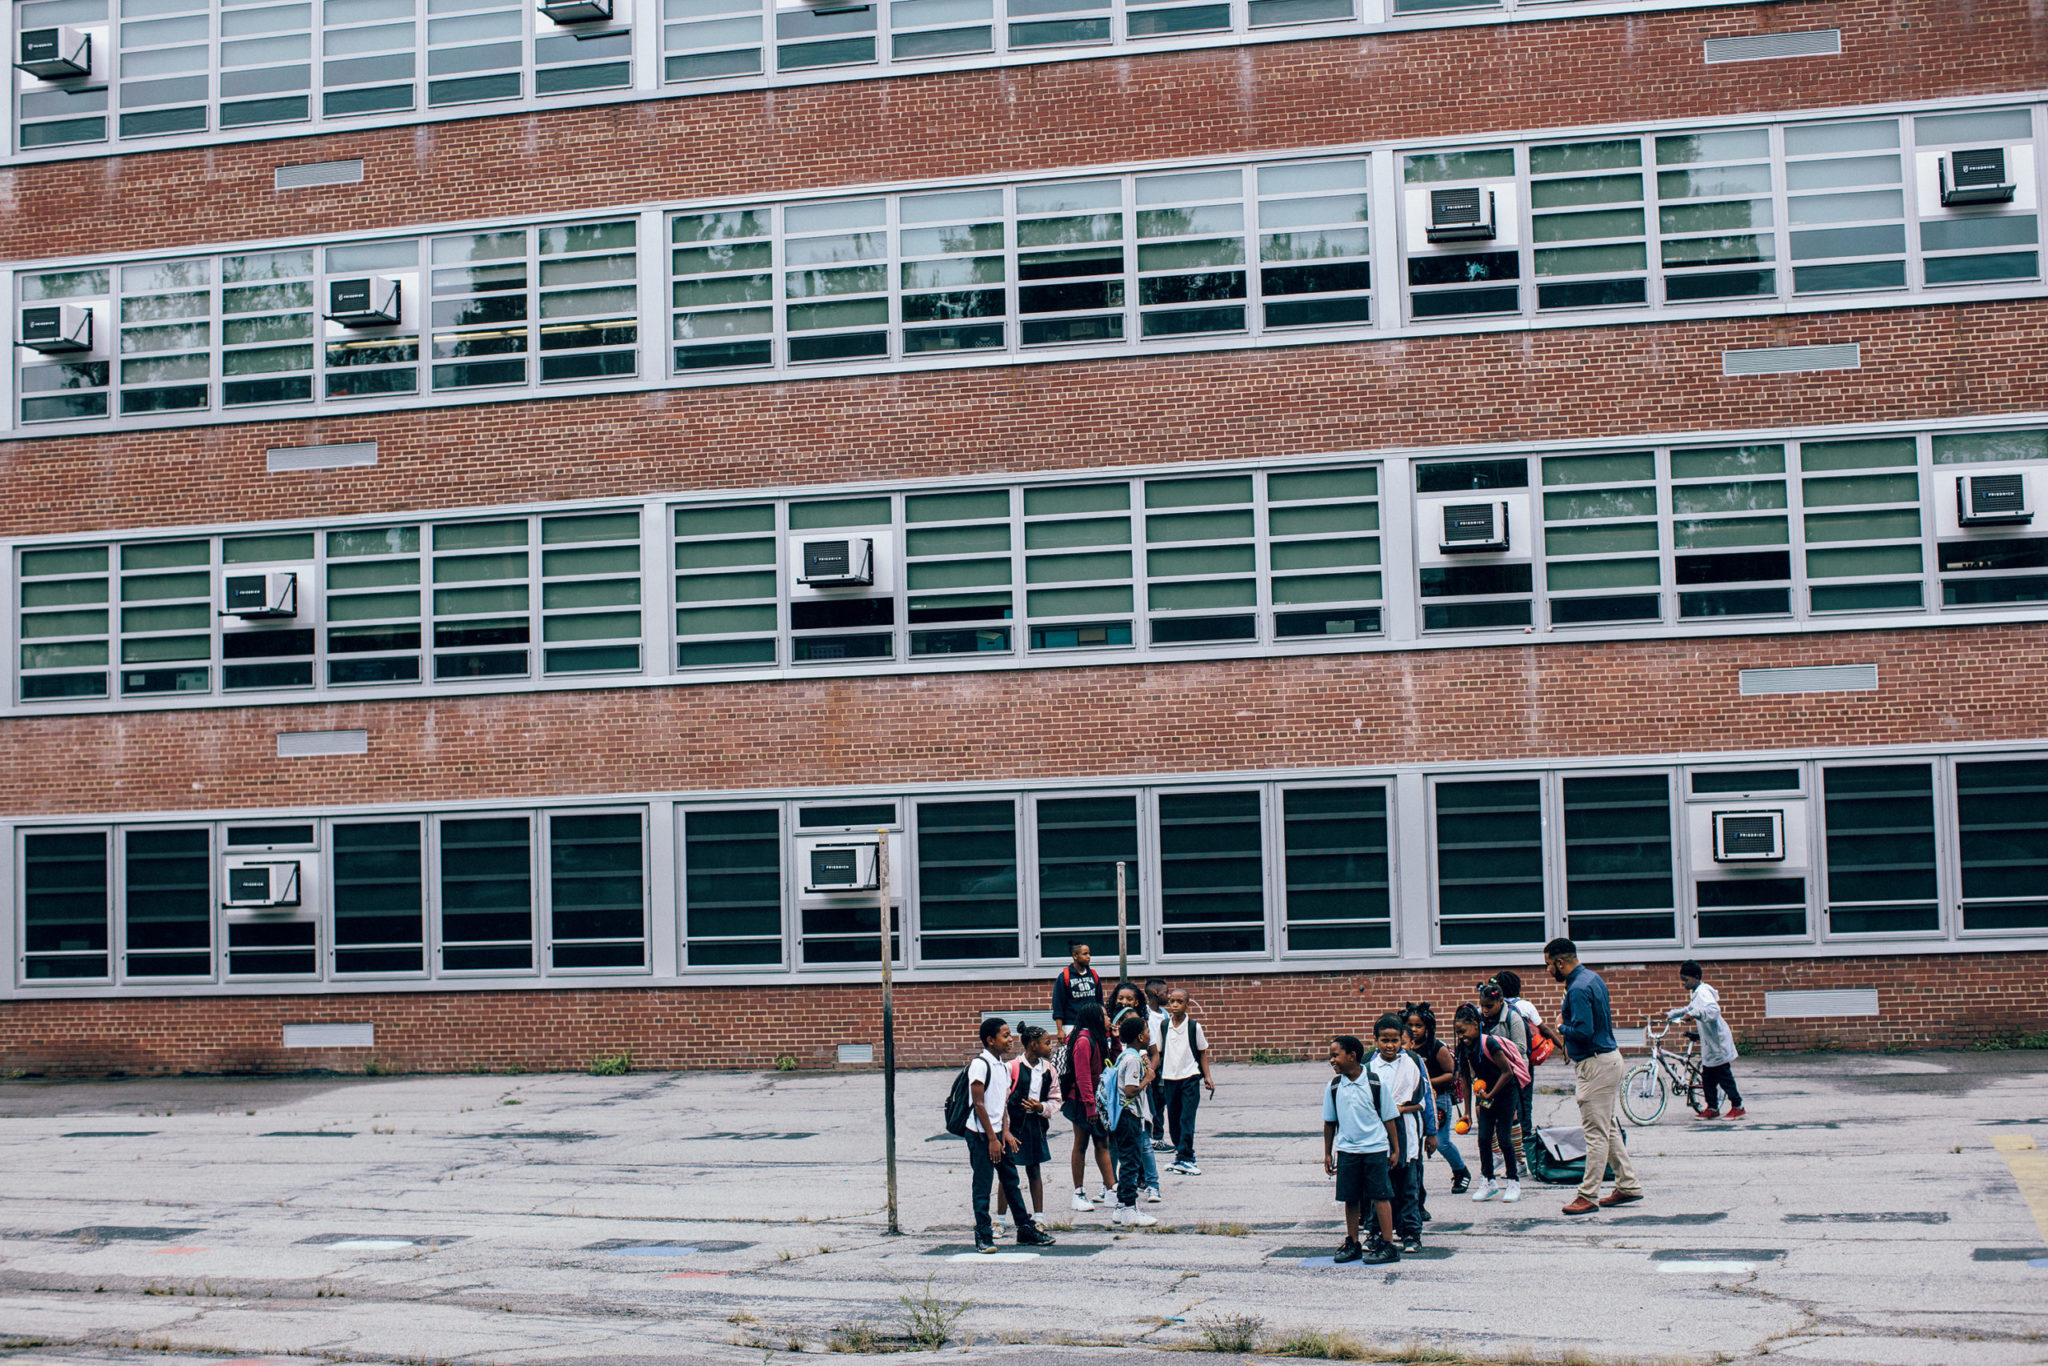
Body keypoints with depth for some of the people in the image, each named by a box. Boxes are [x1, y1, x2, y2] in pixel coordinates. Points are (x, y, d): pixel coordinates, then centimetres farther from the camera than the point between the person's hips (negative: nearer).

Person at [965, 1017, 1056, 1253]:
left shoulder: (1003, 1067, 12)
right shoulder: (980, 1065, -14)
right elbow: (979, 1104, -16)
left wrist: (1005, 1132, 2)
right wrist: (992, 1138, -16)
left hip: (998, 1133, 8)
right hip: (980, 1135, -8)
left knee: (1011, 1180, 12)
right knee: (983, 1185, -3)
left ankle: (1026, 1229, 19)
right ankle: (983, 1236, 3)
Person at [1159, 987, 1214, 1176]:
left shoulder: (1194, 1026, -2)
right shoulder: (1164, 1026, 3)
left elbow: (1202, 1052, 6)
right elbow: (1158, 1052, 10)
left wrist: (1207, 1076, 1)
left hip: (1190, 1077, -3)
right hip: (1170, 1078, 3)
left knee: (1187, 1119, -9)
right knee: (1173, 1120, 7)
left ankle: (1184, 1158, -10)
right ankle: (1183, 1154, 20)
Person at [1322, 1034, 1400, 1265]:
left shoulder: (1375, 1083, -7)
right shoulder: (1334, 1086, 3)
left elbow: (1389, 1118, 0)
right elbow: (1329, 1122, 12)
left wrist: (1394, 1150, 1)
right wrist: (1327, 1154, 12)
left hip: (1375, 1149, -3)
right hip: (1346, 1150, 3)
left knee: (1380, 1196, -2)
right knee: (1350, 1198, 7)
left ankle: (1388, 1245, 3)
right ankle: (1352, 1244, 18)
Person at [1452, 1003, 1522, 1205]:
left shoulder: (1489, 1043, -23)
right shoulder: (1466, 1048, -2)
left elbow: (1507, 1072, -20)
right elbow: (1467, 1079, 4)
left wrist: (1490, 1094, -15)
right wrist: (1467, 1111, 5)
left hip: (1505, 1092, -6)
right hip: (1486, 1094, 6)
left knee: (1504, 1138, -5)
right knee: (1484, 1138, 2)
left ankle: (1514, 1182, 8)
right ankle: (1488, 1182, 13)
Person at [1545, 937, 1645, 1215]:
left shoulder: (1578, 989, -20)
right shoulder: (1593, 978, 12)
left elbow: (1583, 1031, -28)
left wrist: (1562, 1028, -11)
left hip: (1595, 1065, -11)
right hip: (1608, 1057, 11)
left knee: (1596, 1133, -6)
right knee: (1609, 1128, 17)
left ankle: (1588, 1196, -2)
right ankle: (1628, 1186, 22)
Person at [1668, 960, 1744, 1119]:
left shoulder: (1703, 992, -17)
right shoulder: (1698, 993, 14)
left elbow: (1713, 1010, -35)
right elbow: (1691, 1008, 34)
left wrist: (1694, 1014, -42)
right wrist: (1672, 1014, 27)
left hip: (1718, 1042, -10)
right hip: (1709, 1044, 10)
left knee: (1724, 1076, -3)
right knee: (1707, 1076, 11)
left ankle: (1738, 1107, 5)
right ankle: (1712, 1108, 16)